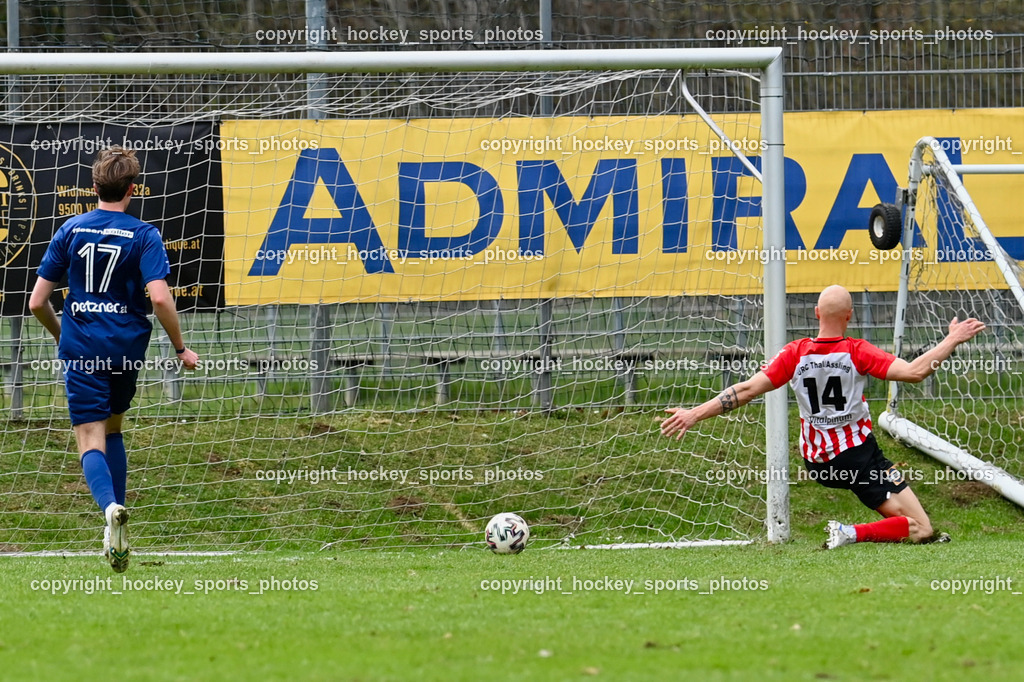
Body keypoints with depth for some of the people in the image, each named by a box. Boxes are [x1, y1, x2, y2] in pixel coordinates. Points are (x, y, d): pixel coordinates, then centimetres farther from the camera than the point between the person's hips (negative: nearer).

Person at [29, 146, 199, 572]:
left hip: (81, 347, -1)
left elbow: (37, 302, 2)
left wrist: (62, 336, 21)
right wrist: (180, 348, -5)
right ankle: (117, 533, 18)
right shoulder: (143, 236, -5)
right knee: (112, 428, 22)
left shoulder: (70, 231, 1)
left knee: (91, 438, -3)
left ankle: (110, 506, -34)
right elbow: (159, 297, -18)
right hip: (127, 346, 1)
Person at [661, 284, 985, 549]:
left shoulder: (795, 353, -5)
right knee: (920, 530, -9)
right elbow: (915, 371, -20)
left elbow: (747, 389, -6)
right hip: (860, 457, -5)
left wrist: (694, 414, -2)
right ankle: (853, 534, -26)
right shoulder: (857, 352, -14)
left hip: (817, 463, 6)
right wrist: (952, 340, -10)